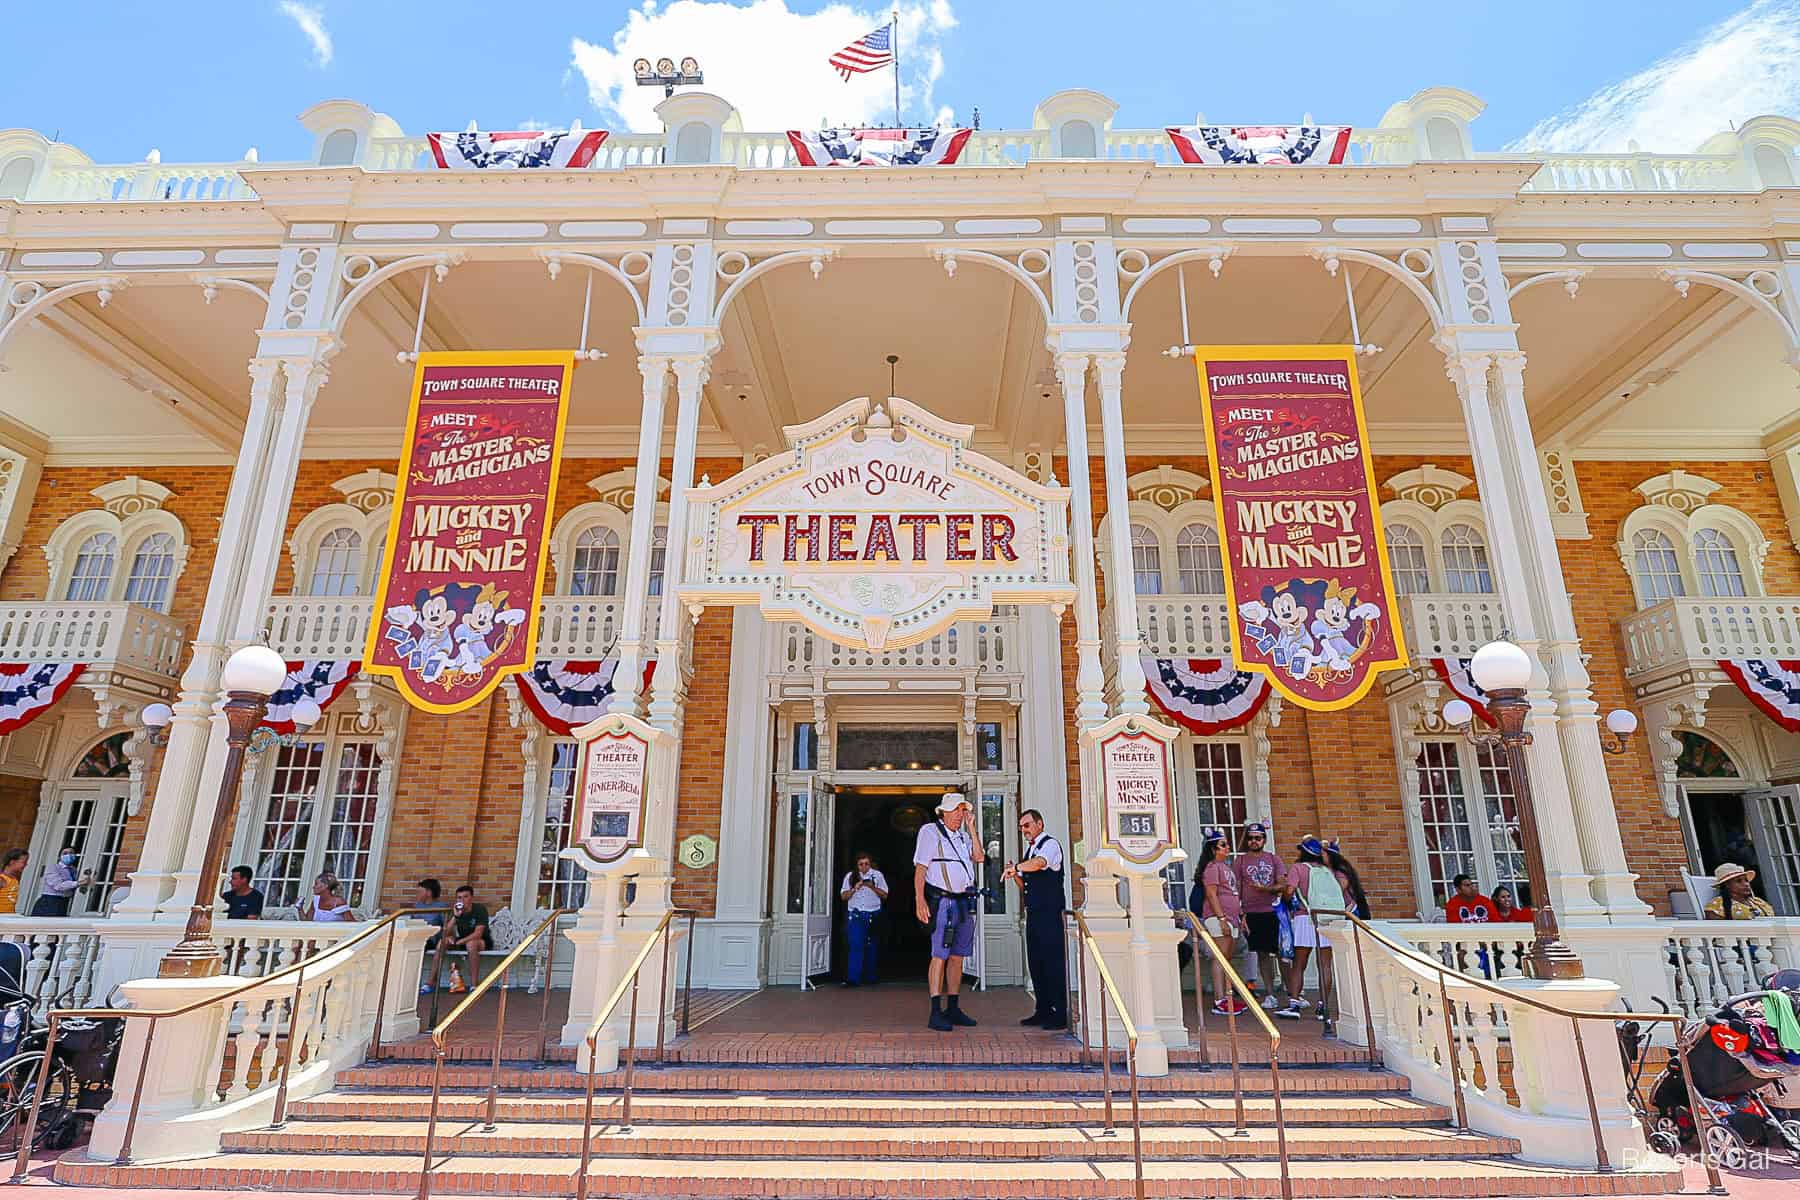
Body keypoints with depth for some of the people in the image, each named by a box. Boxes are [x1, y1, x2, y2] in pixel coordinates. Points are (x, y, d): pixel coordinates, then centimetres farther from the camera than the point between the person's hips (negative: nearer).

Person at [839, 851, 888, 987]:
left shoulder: (878, 875, 6)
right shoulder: (850, 876, 9)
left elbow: (885, 895, 4)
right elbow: (844, 896, 6)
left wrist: (872, 887, -12)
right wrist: (854, 888, -11)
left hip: (873, 915, 0)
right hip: (856, 915, 0)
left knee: (871, 948, 5)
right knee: (856, 946, -11)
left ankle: (870, 978, 15)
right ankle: (852, 979, -11)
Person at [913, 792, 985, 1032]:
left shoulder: (962, 836, 18)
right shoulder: (930, 832, -2)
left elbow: (980, 857, 4)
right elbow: (920, 868, -8)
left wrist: (970, 826, 5)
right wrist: (919, 900, -17)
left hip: (965, 901, 7)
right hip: (943, 901, -7)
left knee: (957, 957, 10)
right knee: (939, 956, -10)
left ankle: (953, 1009, 17)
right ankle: (936, 1013, -8)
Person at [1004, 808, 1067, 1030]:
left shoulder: (1050, 844, -7)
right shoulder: (1030, 850, 19)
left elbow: (1039, 863, -30)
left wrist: (1015, 867, -28)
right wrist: (1015, 874, 4)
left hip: (1051, 913, -9)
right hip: (1034, 912, 9)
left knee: (1053, 961, -7)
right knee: (1035, 962, 10)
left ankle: (1059, 1014, -2)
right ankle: (1043, 1011, 18)